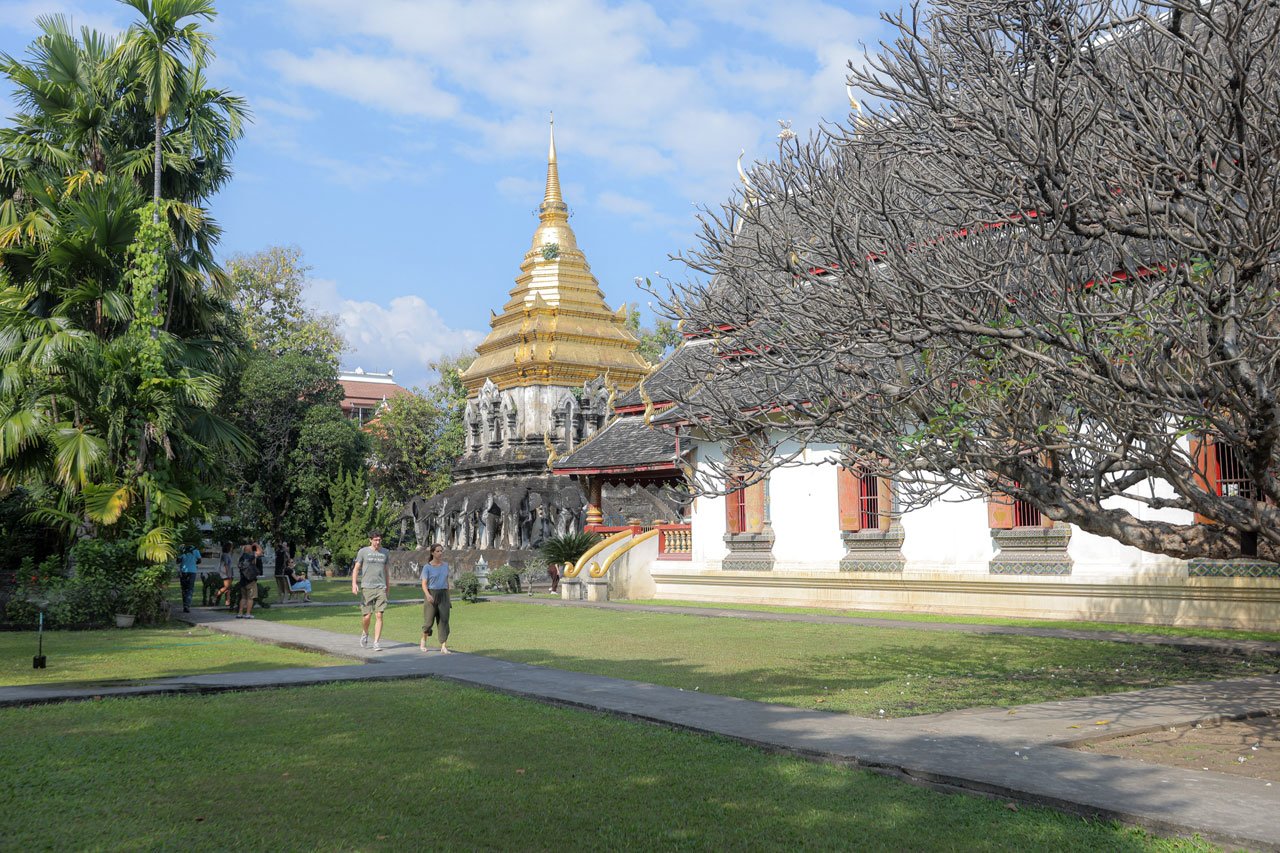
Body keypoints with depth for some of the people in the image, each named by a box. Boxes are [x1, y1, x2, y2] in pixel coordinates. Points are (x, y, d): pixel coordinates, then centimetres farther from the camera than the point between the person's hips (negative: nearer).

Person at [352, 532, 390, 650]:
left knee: (379, 615, -6)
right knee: (367, 615, -2)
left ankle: (377, 643, -3)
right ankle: (365, 634, 29)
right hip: (367, 587, -2)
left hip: (381, 588, 2)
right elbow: (356, 568, 2)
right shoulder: (363, 552, 3)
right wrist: (354, 584, -10)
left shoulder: (384, 553, 13)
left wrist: (387, 586, 24)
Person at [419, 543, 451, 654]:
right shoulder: (427, 567, -4)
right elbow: (424, 584, -10)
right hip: (431, 595, -3)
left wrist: (448, 597, 17)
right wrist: (427, 595, -26)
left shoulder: (445, 565, 9)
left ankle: (443, 647, -9)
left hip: (443, 595, 3)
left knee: (444, 620, -7)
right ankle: (423, 640, 30)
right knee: (429, 621, 1)